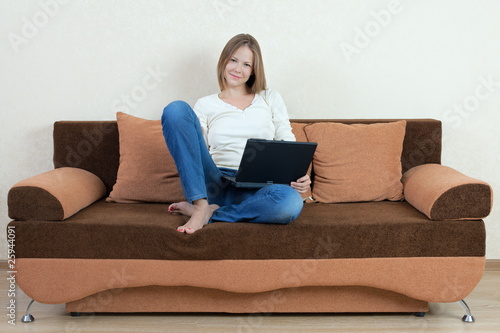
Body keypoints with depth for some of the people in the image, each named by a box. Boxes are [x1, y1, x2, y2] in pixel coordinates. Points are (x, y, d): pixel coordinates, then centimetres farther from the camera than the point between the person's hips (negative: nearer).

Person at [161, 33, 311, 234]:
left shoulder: (271, 99, 18)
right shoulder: (205, 105, 18)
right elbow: (198, 149, 11)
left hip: (253, 189, 0)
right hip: (214, 182, 0)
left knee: (291, 201, -38)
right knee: (177, 109, -18)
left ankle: (209, 213, -18)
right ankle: (201, 205, -25)